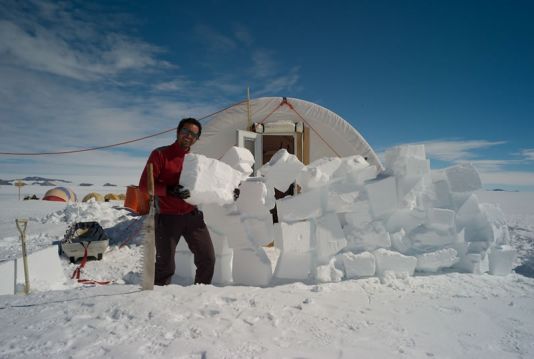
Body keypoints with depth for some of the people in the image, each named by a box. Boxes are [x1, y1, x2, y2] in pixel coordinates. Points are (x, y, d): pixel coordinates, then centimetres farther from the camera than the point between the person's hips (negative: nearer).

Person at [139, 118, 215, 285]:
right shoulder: (160, 154, -3)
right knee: (165, 264, 2)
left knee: (208, 259, 6)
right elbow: (144, 184, -9)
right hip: (167, 218, -4)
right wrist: (169, 191, -24)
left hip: (192, 216, 5)